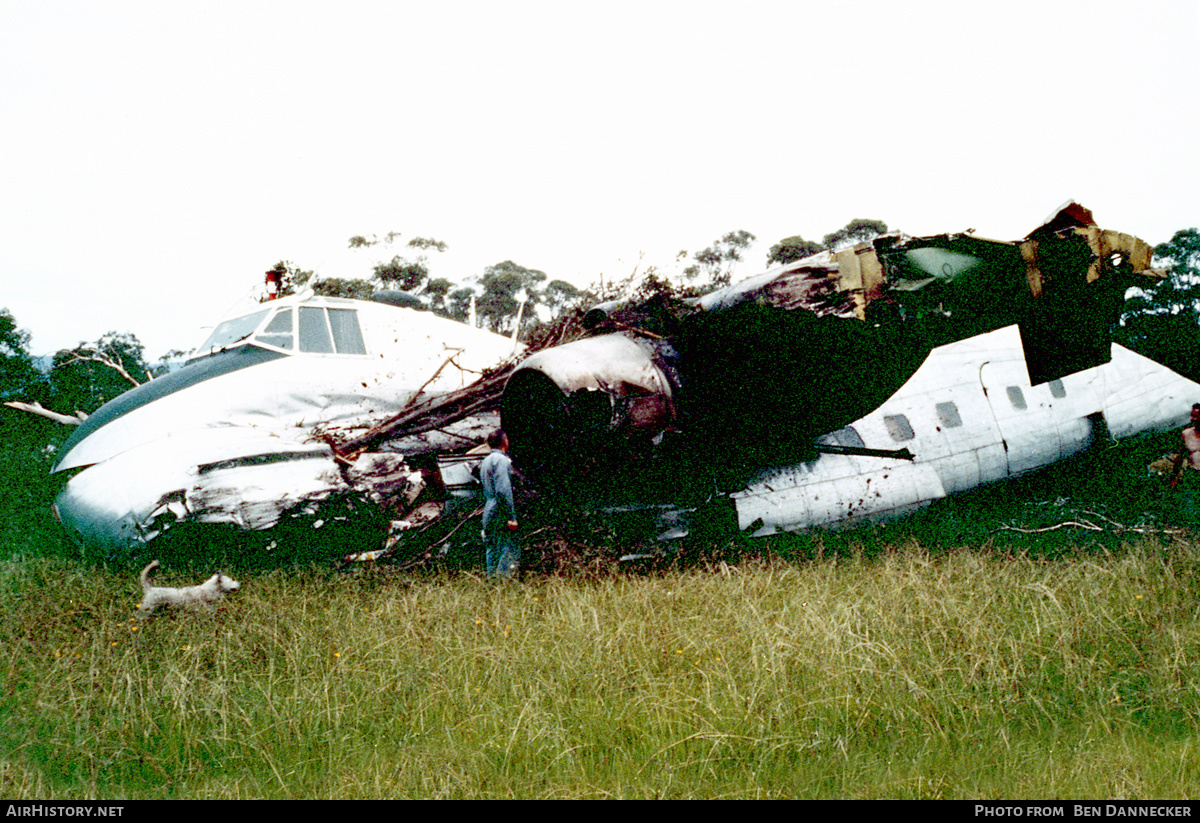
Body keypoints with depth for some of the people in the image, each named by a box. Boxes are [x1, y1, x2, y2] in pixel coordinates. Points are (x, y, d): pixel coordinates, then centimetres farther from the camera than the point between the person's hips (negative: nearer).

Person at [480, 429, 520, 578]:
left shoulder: (486, 461, 19)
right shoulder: (501, 460, -10)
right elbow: (503, 490, -19)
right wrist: (511, 517, -19)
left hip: (488, 515, 9)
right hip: (500, 515, -9)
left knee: (493, 552, 10)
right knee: (510, 553, -9)